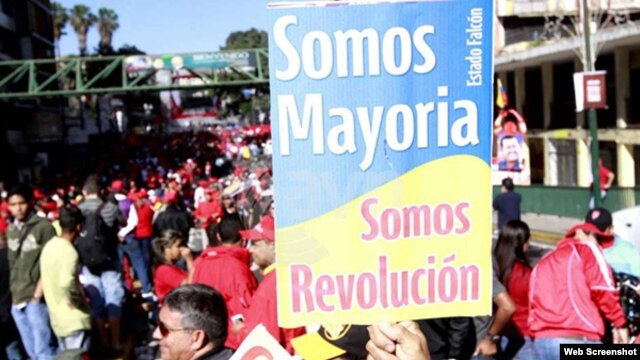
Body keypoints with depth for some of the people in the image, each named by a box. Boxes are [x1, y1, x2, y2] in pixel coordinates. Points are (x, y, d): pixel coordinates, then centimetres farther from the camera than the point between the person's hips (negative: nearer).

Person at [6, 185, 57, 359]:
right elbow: (12, 265, 16)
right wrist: (14, 293, 10)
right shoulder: (10, 231, 12)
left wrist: (37, 294, -12)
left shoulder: (44, 227, -6)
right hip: (17, 300, 6)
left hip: (37, 298, -6)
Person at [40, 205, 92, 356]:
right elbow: (66, 283, -35)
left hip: (58, 319, 9)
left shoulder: (49, 246, 7)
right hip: (75, 320, -9)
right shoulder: (69, 251, -21)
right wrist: (78, 301, -17)